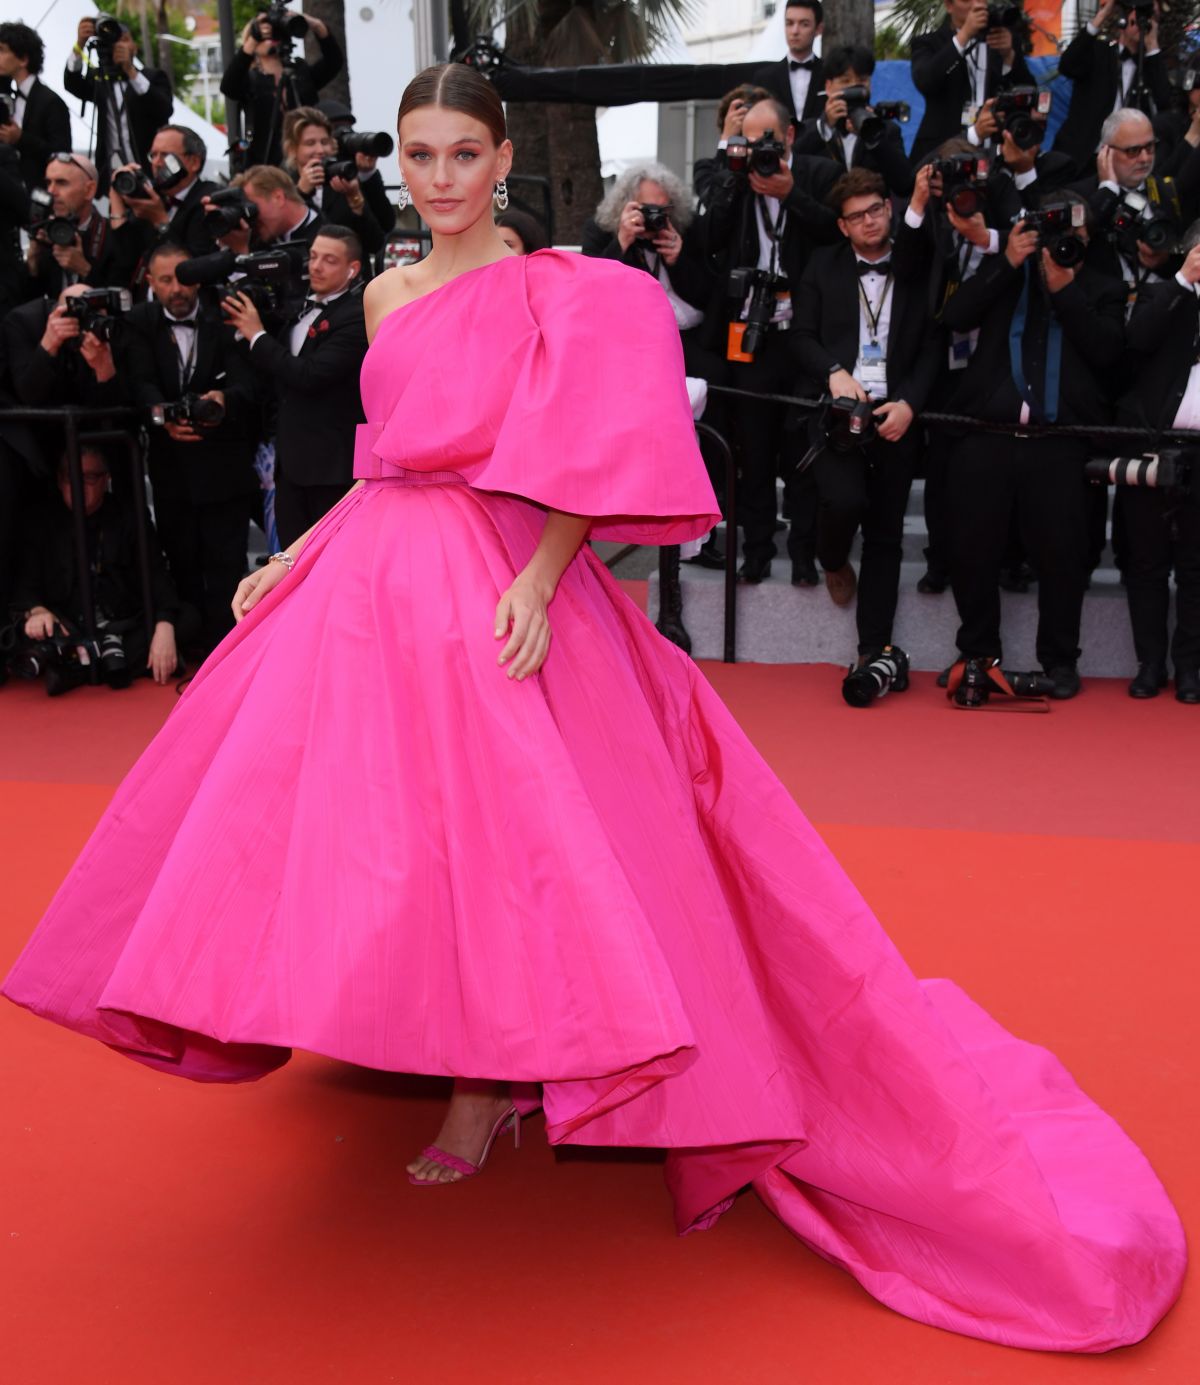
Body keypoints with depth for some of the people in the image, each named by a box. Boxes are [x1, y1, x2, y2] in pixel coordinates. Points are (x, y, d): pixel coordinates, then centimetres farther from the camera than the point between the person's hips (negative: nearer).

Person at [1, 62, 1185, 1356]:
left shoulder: (551, 289, -3)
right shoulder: (384, 296, 15)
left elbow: (591, 449, -13)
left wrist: (536, 581, -25)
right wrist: (301, 555, 15)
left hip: (491, 584, -7)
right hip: (368, 579, 7)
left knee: (487, 817, -7)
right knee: (373, 818, 8)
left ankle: (487, 1092, 7)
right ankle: (405, 1036, 27)